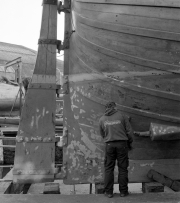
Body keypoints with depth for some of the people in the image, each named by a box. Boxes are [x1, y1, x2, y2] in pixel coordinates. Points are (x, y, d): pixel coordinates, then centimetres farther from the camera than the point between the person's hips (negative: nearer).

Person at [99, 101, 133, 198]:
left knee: (108, 168, 8)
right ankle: (123, 191, 11)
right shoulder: (122, 116, -1)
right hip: (122, 144, -1)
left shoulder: (102, 119, 6)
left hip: (109, 145, 2)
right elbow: (129, 131, 0)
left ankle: (108, 191, 10)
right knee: (122, 168, 6)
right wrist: (130, 143, 13)